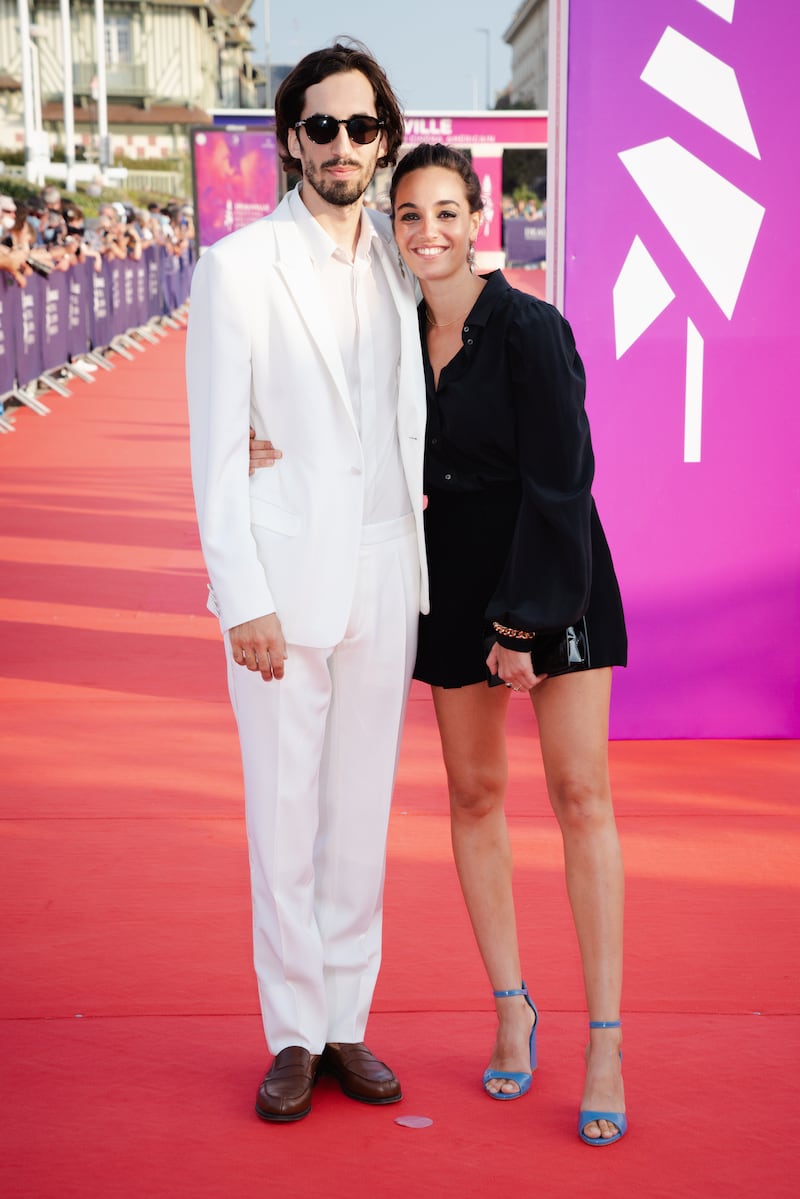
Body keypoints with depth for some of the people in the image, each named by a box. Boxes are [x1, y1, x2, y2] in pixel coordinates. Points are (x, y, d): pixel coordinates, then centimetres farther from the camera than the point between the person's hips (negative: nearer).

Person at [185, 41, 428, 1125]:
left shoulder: (400, 262, 9)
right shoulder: (238, 266, -4)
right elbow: (215, 448, -7)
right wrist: (245, 598, -12)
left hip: (383, 581, 4)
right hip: (283, 584, -4)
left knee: (362, 814, 10)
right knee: (284, 819, 3)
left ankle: (348, 1023, 22)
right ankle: (293, 1036, 16)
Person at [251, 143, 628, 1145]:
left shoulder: (531, 330, -16)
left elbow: (558, 485, -16)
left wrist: (524, 623, -17)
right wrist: (288, 452, -10)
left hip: (554, 574, -5)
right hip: (454, 578, 5)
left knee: (580, 795, -5)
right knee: (474, 794, 9)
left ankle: (605, 1046, 2)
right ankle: (510, 1008, 24)